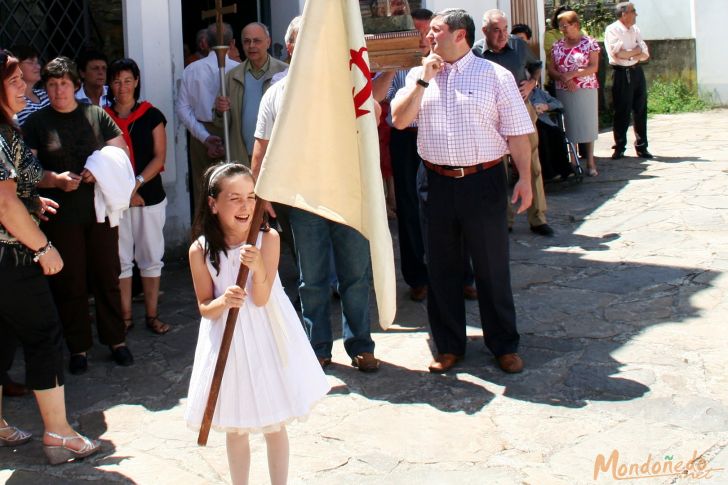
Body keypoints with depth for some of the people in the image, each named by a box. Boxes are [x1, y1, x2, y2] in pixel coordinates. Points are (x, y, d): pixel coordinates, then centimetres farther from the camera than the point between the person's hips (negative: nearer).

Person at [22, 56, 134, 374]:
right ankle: (78, 348, 17)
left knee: (107, 277, 8)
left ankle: (116, 340, 21)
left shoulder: (96, 115, 6)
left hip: (100, 210, 1)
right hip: (61, 217, -1)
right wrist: (56, 179, -19)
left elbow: (121, 152, 7)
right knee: (70, 283, 5)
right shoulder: (36, 123, 2)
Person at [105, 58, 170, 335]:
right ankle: (125, 316, 13)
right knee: (120, 257, 3)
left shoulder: (151, 115, 3)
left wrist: (137, 183, -14)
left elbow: (159, 157, 0)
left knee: (150, 256, 5)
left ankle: (152, 315, 14)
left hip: (150, 196, 0)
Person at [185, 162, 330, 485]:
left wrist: (258, 268, -36)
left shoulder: (268, 239, -14)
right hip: (227, 343, 1)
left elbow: (261, 299, -17)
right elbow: (204, 308, -4)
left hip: (268, 339, -1)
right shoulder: (200, 250, -11)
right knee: (236, 429, 12)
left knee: (274, 426, 11)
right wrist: (223, 302, -26)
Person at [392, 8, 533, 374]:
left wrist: (525, 178, -10)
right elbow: (399, 120, -1)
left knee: (492, 268, 6)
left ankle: (504, 346, 20)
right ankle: (449, 345, 25)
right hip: (436, 182, 4)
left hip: (483, 181, -3)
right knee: (441, 268, 12)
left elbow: (517, 132, -4)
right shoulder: (419, 75, 8)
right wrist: (423, 79, -8)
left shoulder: (495, 76, -3)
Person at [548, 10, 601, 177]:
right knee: (569, 125, 4)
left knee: (587, 124, 0)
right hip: (564, 92, 3)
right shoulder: (557, 46, 9)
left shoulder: (589, 43, -2)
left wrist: (572, 74, -17)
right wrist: (564, 78, -13)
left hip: (586, 90, -3)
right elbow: (551, 69, 6)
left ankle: (590, 162, 6)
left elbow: (594, 67, -9)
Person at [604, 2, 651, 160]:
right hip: (621, 74, -6)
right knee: (621, 112, 0)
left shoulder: (636, 30, 12)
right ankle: (619, 148, 10)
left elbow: (645, 55, 4)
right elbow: (617, 54, -19)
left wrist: (627, 54, -12)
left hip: (637, 72, 6)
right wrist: (636, 50, -6)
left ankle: (641, 147, 15)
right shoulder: (612, 30, -7)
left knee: (640, 111, 7)